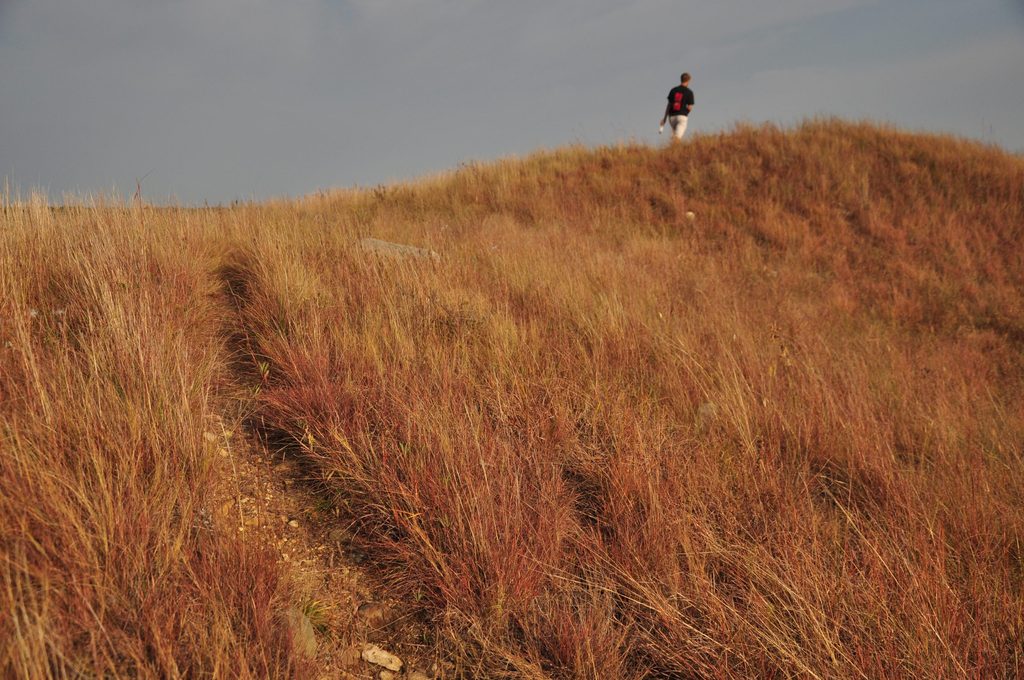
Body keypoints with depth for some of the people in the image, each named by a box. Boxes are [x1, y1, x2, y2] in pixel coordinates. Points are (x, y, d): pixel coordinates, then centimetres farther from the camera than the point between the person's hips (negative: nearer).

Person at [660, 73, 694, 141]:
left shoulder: (673, 90, 7)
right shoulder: (689, 92, -2)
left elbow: (669, 105, 8)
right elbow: (690, 108, -4)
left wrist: (665, 118, 13)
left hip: (672, 116, 4)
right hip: (682, 116, -4)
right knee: (677, 138, -13)